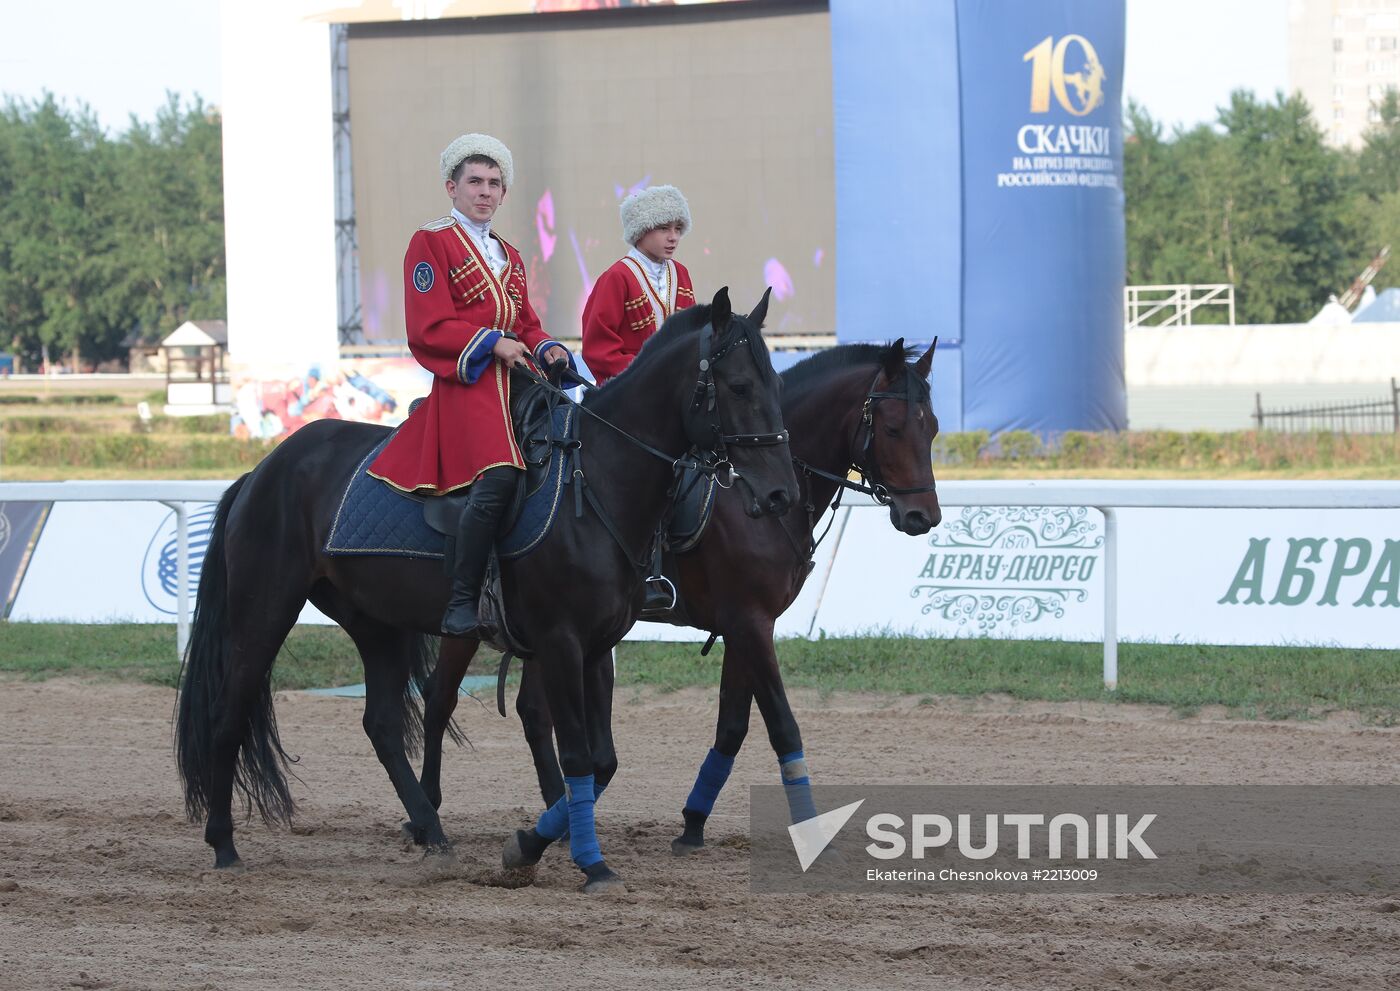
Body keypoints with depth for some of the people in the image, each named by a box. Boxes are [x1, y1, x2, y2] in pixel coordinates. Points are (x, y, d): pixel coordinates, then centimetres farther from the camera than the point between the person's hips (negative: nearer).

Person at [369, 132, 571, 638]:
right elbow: (429, 329, -7)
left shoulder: (508, 255, 25)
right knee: (497, 477, -30)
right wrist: (492, 343, -14)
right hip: (466, 384, -8)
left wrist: (546, 349, 4)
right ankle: (461, 604, -30)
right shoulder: (431, 242, 2)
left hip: (520, 385, 8)